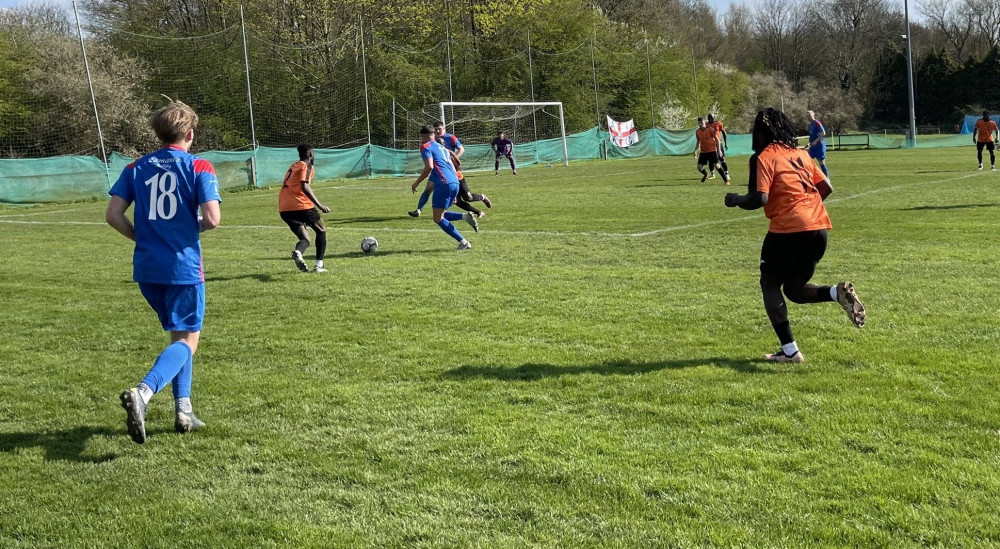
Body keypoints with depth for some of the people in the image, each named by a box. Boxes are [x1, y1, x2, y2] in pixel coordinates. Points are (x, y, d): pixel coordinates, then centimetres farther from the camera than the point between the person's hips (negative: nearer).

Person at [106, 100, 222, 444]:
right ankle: (142, 393, -23)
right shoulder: (199, 168, -6)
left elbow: (113, 215, 0)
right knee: (188, 340, 2)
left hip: (146, 267, 5)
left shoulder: (136, 168, 6)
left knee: (178, 334, 21)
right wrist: (196, 228, 6)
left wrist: (143, 237, 14)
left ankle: (183, 410, 19)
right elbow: (212, 218, -16)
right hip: (184, 266, -5)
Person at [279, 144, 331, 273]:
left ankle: (298, 252, -23)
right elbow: (304, 187, -17)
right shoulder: (306, 166, -1)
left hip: (283, 209, 7)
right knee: (321, 230, 13)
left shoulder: (293, 166, 24)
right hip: (300, 205, -7)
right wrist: (319, 205, -21)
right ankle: (319, 265, 3)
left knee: (304, 238, 13)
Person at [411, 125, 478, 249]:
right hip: (455, 183, 8)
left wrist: (417, 182, -4)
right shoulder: (442, 147, 27)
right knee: (440, 215, 19)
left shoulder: (426, 147, 2)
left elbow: (429, 167, -14)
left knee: (438, 218, -1)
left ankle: (463, 242, -8)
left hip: (443, 183, -8)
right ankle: (465, 216, -4)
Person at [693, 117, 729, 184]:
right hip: (703, 152, 5)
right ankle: (705, 174, 34)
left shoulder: (710, 130, -9)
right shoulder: (697, 131, 6)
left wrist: (718, 150, -11)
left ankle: (726, 180, -4)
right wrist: (695, 150, 8)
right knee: (699, 167, -1)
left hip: (712, 151, -5)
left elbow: (717, 139, -5)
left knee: (716, 165, -14)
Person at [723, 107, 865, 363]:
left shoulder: (764, 157, -4)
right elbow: (826, 187, 17)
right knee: (794, 288, 20)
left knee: (770, 284, 11)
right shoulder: (800, 153, 17)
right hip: (819, 228, 7)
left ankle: (790, 351, 2)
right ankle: (838, 292, -8)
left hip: (788, 229, -7)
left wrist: (736, 200, 3)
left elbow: (760, 198, -15)